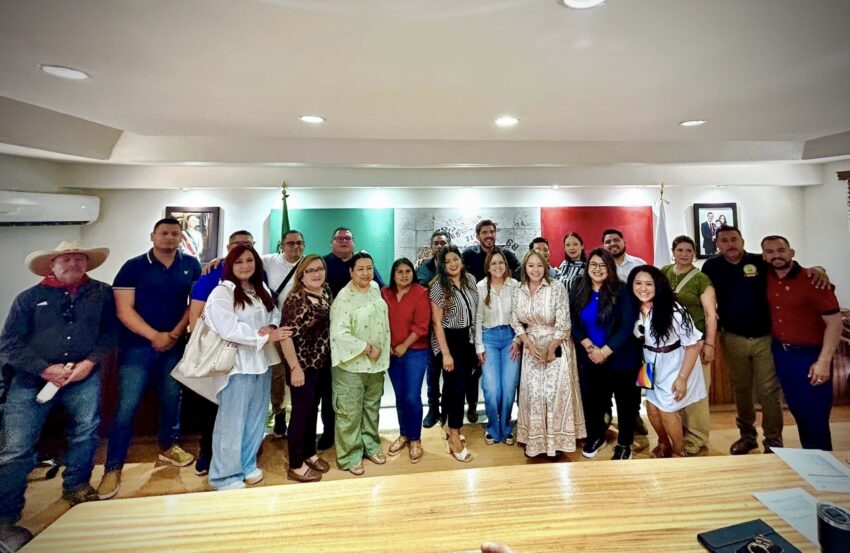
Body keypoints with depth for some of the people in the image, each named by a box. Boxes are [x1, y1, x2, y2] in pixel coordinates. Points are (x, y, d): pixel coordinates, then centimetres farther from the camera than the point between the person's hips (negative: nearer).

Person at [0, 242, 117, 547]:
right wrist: (45, 369, -12)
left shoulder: (101, 293, 3)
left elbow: (110, 332, 1)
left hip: (83, 376, 1)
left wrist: (89, 362, -12)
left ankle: (75, 485, 24)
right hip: (32, 379, 0)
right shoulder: (29, 298, 2)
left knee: (86, 428, -2)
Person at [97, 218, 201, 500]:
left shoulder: (191, 265, 3)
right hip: (137, 347, -2)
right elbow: (124, 309, -9)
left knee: (172, 399, 15)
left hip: (175, 346, 2)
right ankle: (113, 468, 13)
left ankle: (168, 447, 36)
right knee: (127, 407, 0)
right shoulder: (133, 266, -3)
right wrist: (154, 336, -17)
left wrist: (176, 332, -11)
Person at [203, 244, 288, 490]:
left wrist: (271, 328, -10)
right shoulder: (221, 292, -9)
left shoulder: (263, 290, 13)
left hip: (261, 362, 7)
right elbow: (229, 329, -20)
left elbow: (275, 314, 13)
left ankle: (247, 466, 32)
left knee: (255, 421, 16)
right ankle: (225, 477, 17)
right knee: (232, 423, 2)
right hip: (236, 364, -7)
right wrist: (264, 336, -19)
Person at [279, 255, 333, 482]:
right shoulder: (295, 299, -19)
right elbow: (285, 335, -21)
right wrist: (295, 367, -22)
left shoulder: (326, 290, 3)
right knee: (301, 412, 4)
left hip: (322, 363, 7)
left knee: (313, 409, 19)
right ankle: (295, 466, 20)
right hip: (303, 364, -7)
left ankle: (310, 454, 37)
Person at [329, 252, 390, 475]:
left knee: (372, 407, 20)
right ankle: (350, 456, 21)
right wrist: (367, 348, -21)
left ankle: (370, 445, 37)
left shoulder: (375, 288, 3)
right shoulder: (344, 298, -19)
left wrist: (382, 351, 13)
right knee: (350, 411, 5)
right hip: (351, 364, -7)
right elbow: (339, 333, -25)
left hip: (376, 362, 7)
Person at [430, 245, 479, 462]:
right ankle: (454, 436, 8)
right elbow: (437, 323, -14)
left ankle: (450, 425, 32)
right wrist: (446, 353, -17)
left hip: (467, 338, 5)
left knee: (456, 384, 13)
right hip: (448, 339, -5)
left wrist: (478, 341, 13)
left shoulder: (470, 280, 2)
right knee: (457, 385, -7)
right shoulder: (438, 286, -13)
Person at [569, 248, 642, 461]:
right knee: (591, 399, 14)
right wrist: (589, 347, -14)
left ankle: (624, 445, 32)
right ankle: (595, 436, 38)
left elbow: (627, 327, -16)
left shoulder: (621, 291, -12)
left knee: (625, 401, 12)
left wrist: (604, 352, -18)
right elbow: (573, 323, -2)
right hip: (588, 359, 3)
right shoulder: (578, 290, -2)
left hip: (619, 357, -3)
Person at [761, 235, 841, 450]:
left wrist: (823, 361, -20)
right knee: (798, 412, 18)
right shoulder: (766, 278, -1)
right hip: (780, 352, 5)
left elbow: (835, 322, -15)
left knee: (815, 416, 5)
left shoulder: (813, 281, -15)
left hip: (809, 355, -5)